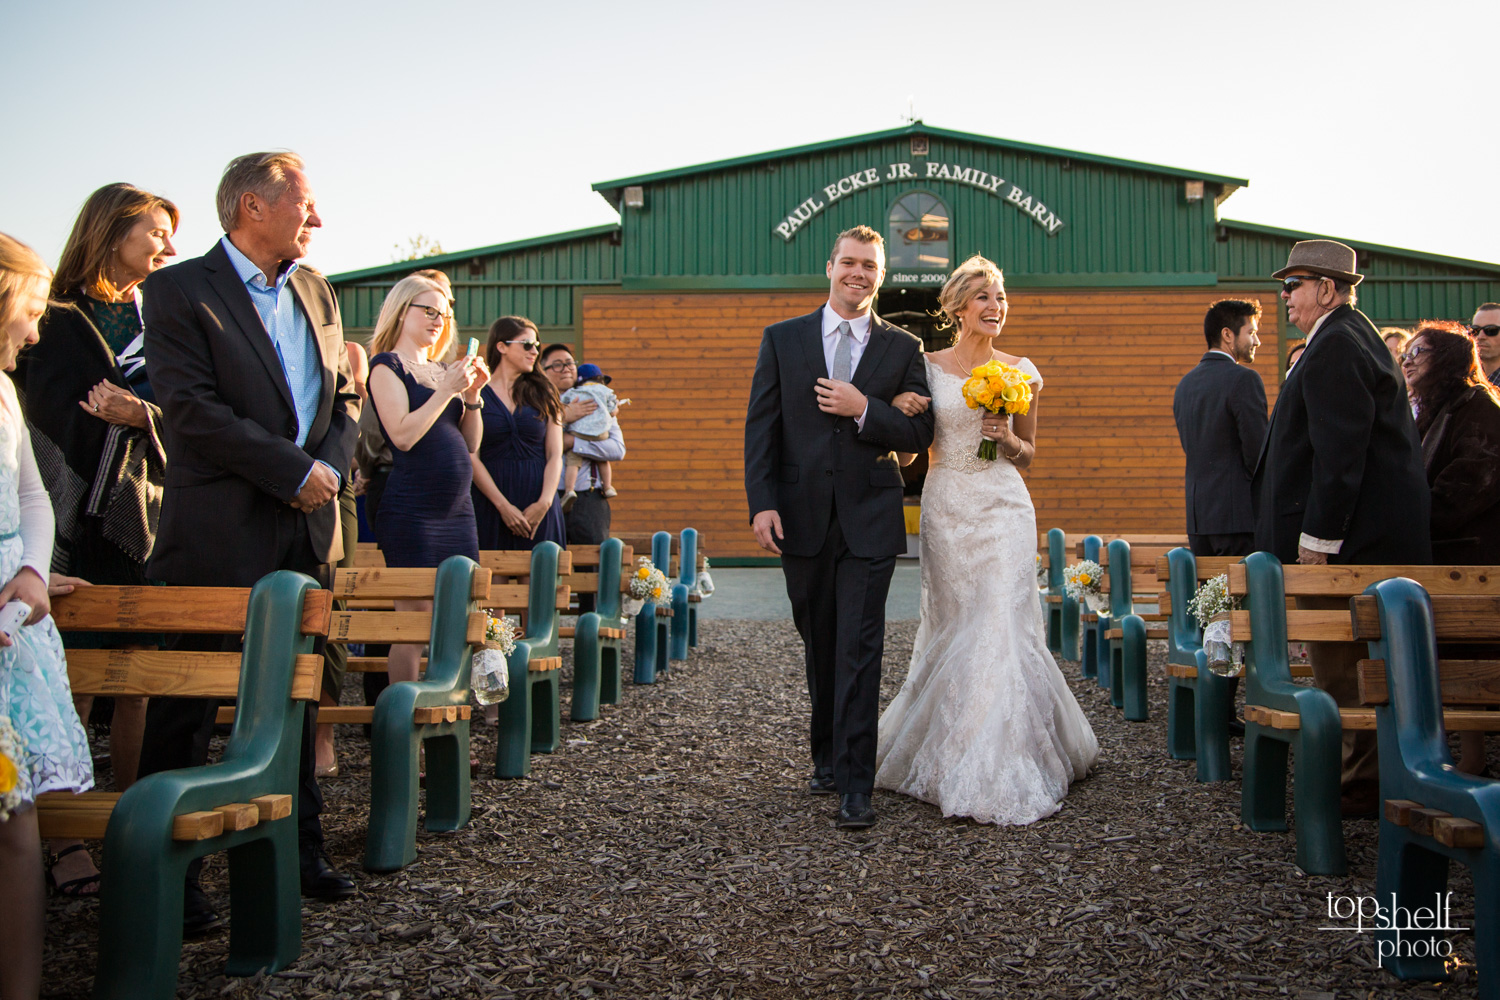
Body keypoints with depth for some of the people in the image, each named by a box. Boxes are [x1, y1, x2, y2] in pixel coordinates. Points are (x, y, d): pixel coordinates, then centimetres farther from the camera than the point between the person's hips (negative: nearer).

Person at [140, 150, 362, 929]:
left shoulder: (315, 293, 14)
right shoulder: (180, 290, -6)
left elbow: (342, 395, 15)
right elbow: (190, 409, -15)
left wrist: (329, 465, -4)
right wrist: (296, 470, -16)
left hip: (306, 529, 6)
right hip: (218, 535, -6)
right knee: (187, 705, 4)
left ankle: (299, 849, 27)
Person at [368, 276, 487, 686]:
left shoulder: (443, 371, 18)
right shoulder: (386, 366, -1)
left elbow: (470, 445, 16)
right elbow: (403, 434, -15)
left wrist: (472, 396, 3)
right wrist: (446, 390, -13)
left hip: (458, 509, 7)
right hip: (413, 510, -7)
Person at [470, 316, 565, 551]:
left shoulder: (543, 393, 12)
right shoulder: (475, 393, 3)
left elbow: (555, 455, 5)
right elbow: (471, 457, -4)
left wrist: (544, 503, -9)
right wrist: (504, 506, -12)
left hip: (539, 507, 2)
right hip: (490, 505, -2)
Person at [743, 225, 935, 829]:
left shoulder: (902, 348, 5)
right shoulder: (782, 339, 6)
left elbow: (920, 432, 1)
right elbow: (760, 426, 1)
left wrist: (863, 409, -15)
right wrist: (762, 503, -10)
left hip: (869, 521, -1)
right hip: (802, 520, 2)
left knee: (859, 652, -5)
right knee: (819, 648, 14)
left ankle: (855, 786, 0)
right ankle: (827, 757, 32)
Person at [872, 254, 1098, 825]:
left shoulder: (1020, 373, 5)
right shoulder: (927, 368, 2)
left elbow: (1027, 456, 13)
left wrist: (1006, 436, -8)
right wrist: (899, 412, -15)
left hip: (1004, 509, 0)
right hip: (946, 508, 0)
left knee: (1001, 627, -6)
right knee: (952, 629, 7)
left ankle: (1002, 770, 4)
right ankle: (945, 760, 24)